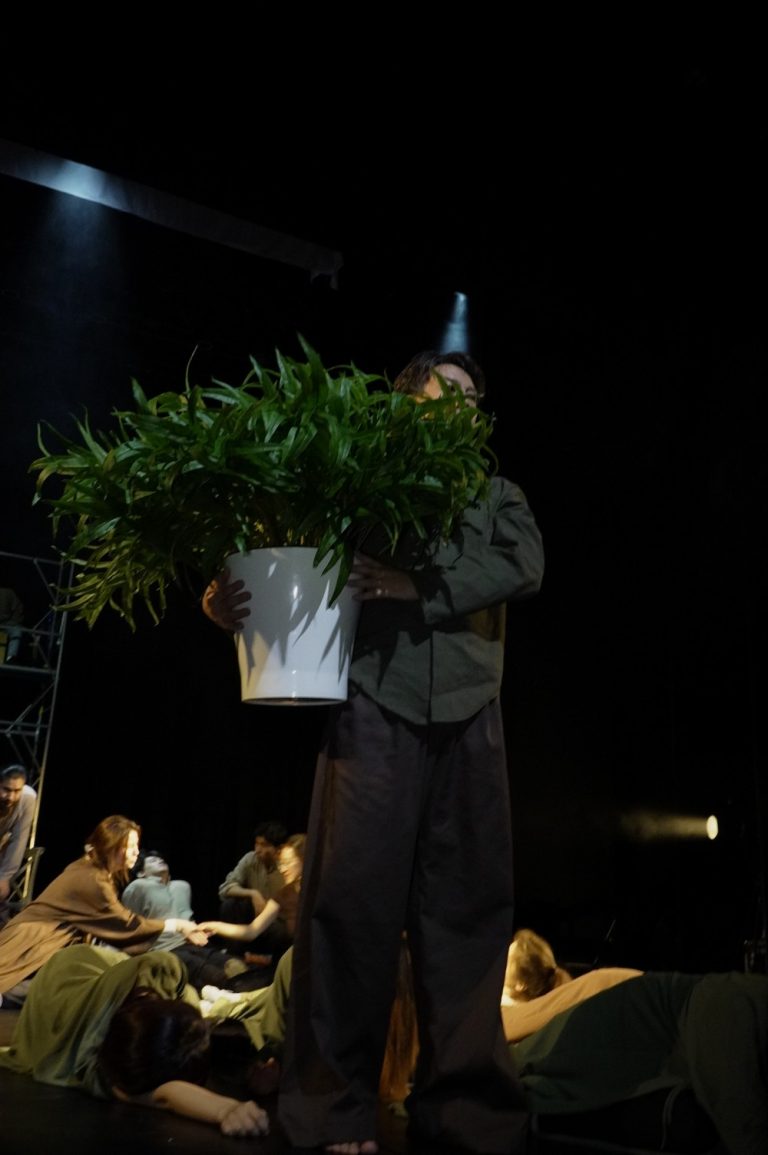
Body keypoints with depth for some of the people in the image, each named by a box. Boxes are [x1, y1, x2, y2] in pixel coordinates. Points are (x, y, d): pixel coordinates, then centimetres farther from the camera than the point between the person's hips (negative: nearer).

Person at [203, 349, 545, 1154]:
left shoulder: (496, 495, 21)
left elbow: (523, 566, 0)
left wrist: (420, 584, -15)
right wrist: (230, 601, -18)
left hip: (468, 717, 3)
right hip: (374, 705, -3)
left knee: (467, 905, 2)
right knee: (354, 898, -6)